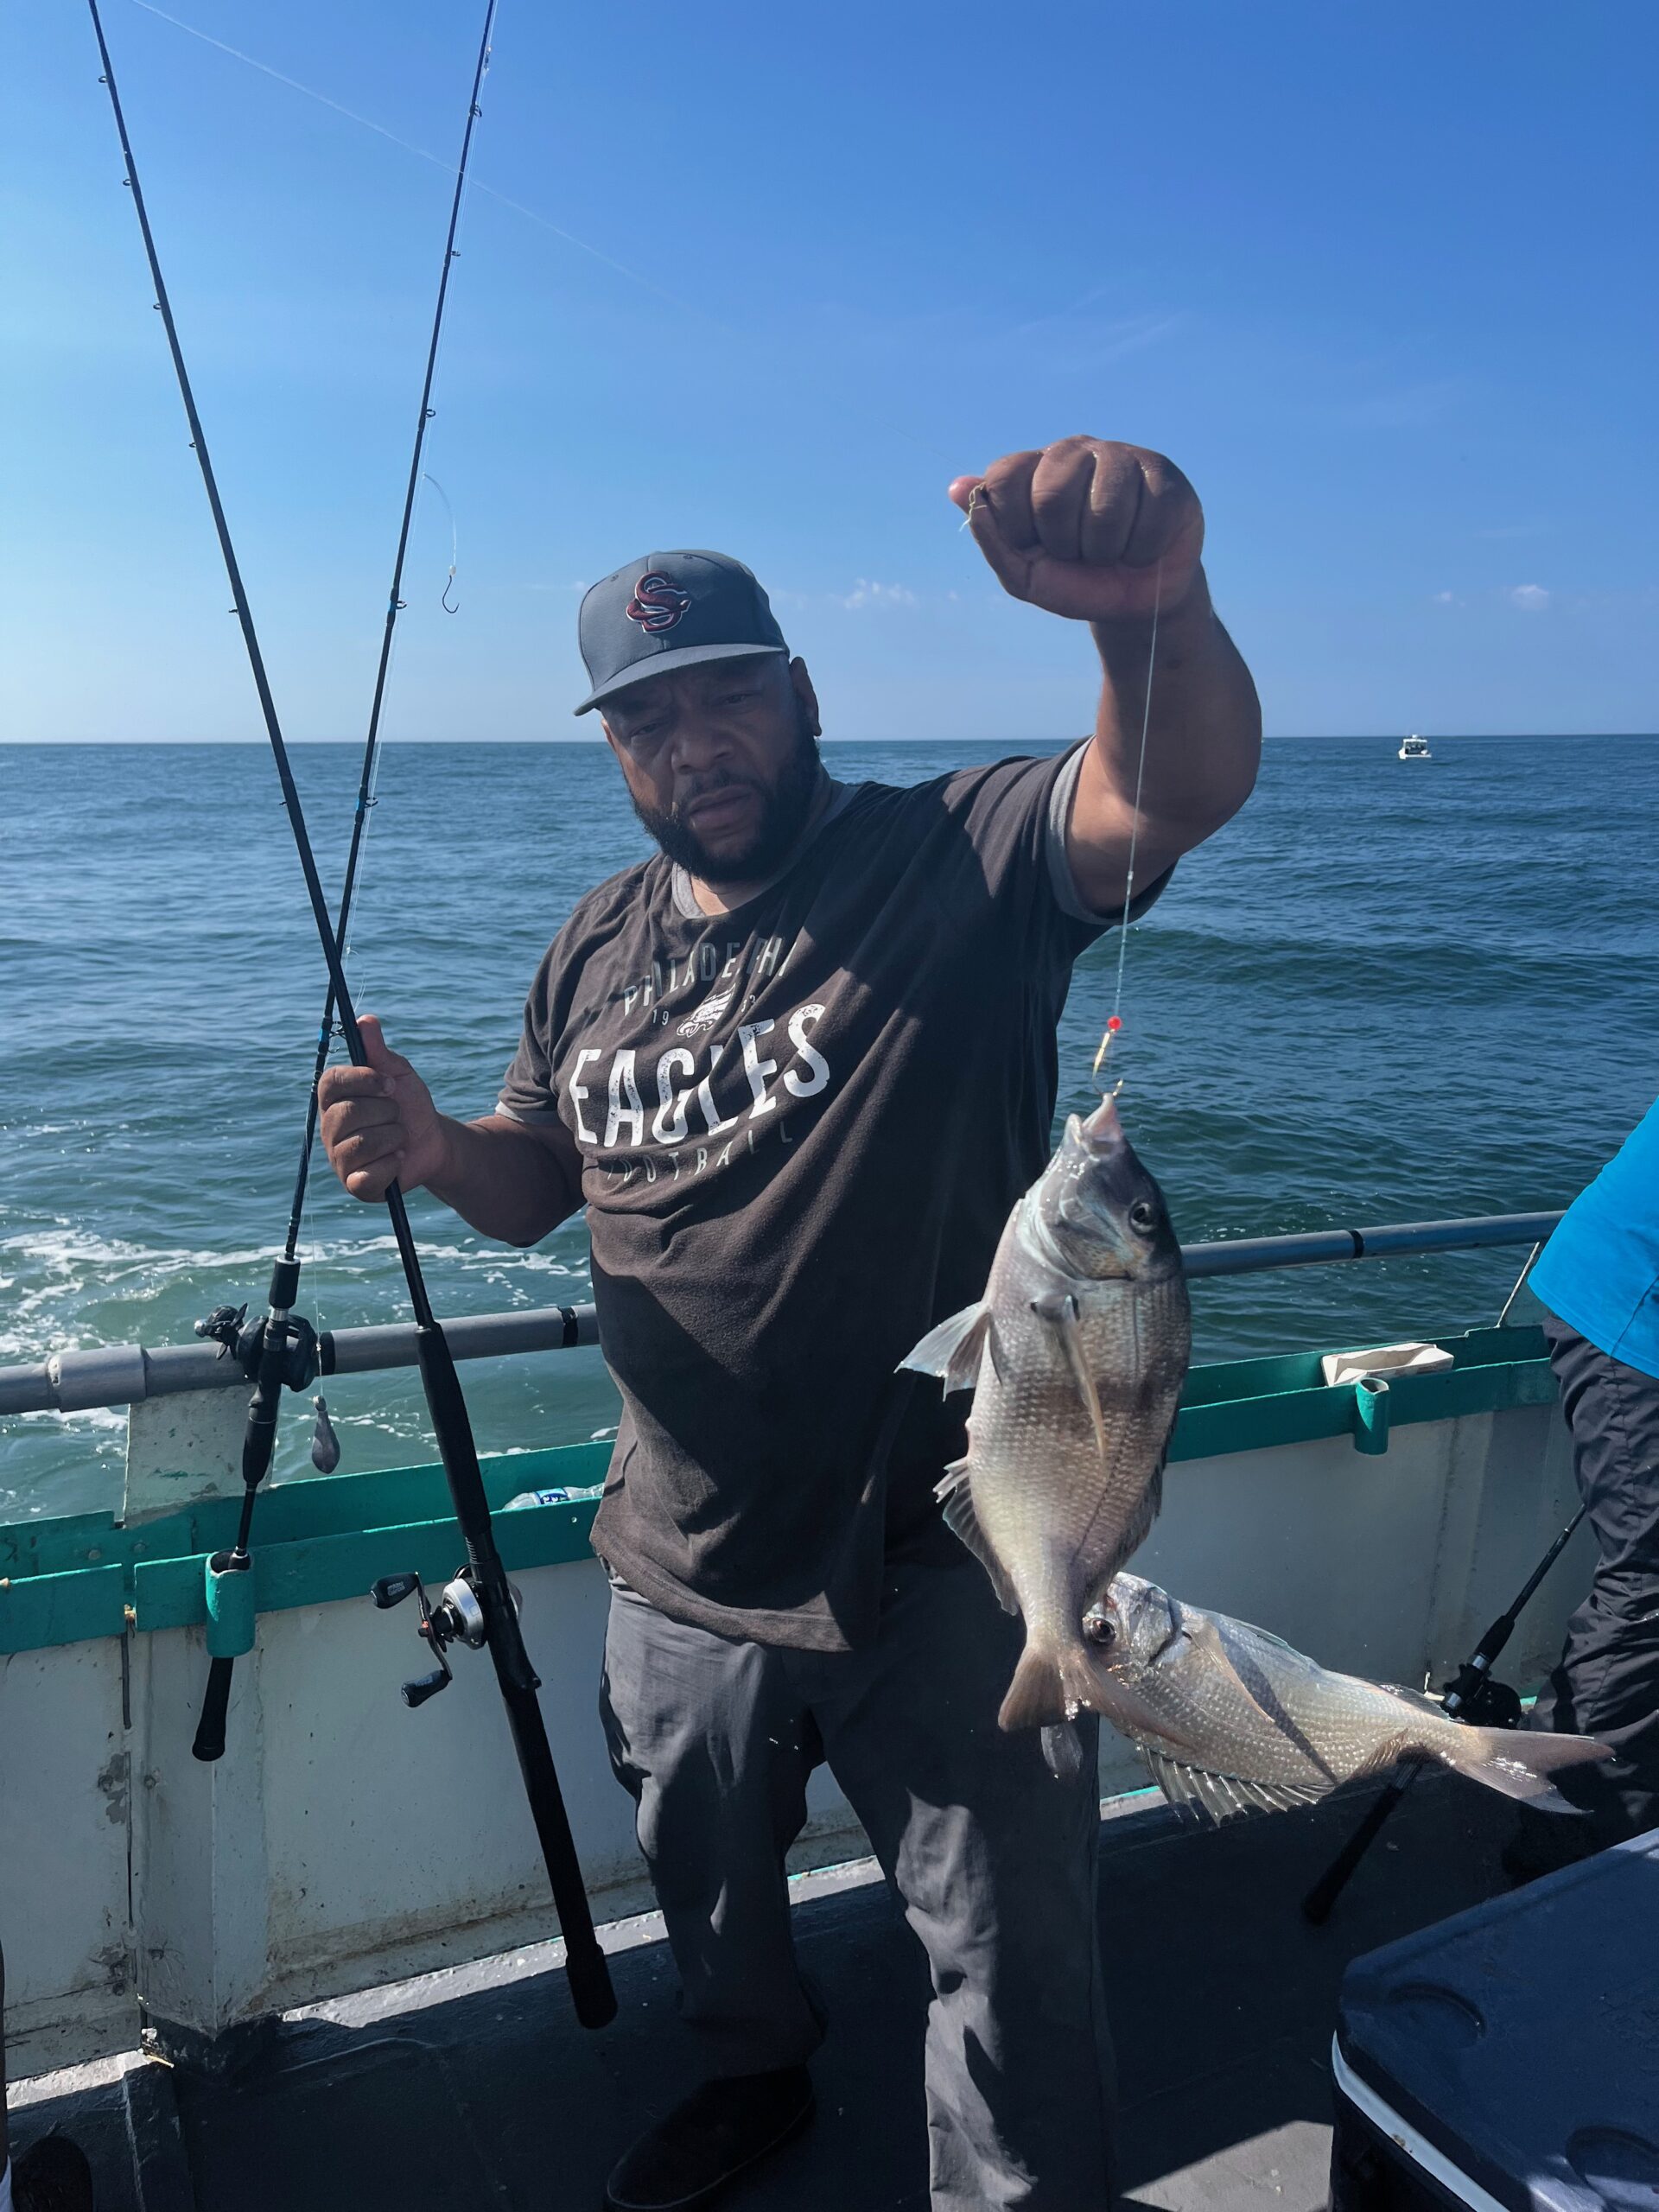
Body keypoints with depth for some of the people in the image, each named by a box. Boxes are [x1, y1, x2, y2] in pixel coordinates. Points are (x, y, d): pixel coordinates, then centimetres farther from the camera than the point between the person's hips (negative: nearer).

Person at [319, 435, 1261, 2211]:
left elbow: (1182, 790, -34)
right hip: (684, 1575, 6)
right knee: (707, 1889, 30)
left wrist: (1156, 607, -55)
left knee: (1010, 1954, 12)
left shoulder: (956, 862, -15)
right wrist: (432, 1149, -9)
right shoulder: (598, 949, 4)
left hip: (942, 1564, -5)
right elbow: (539, 1180, 14)